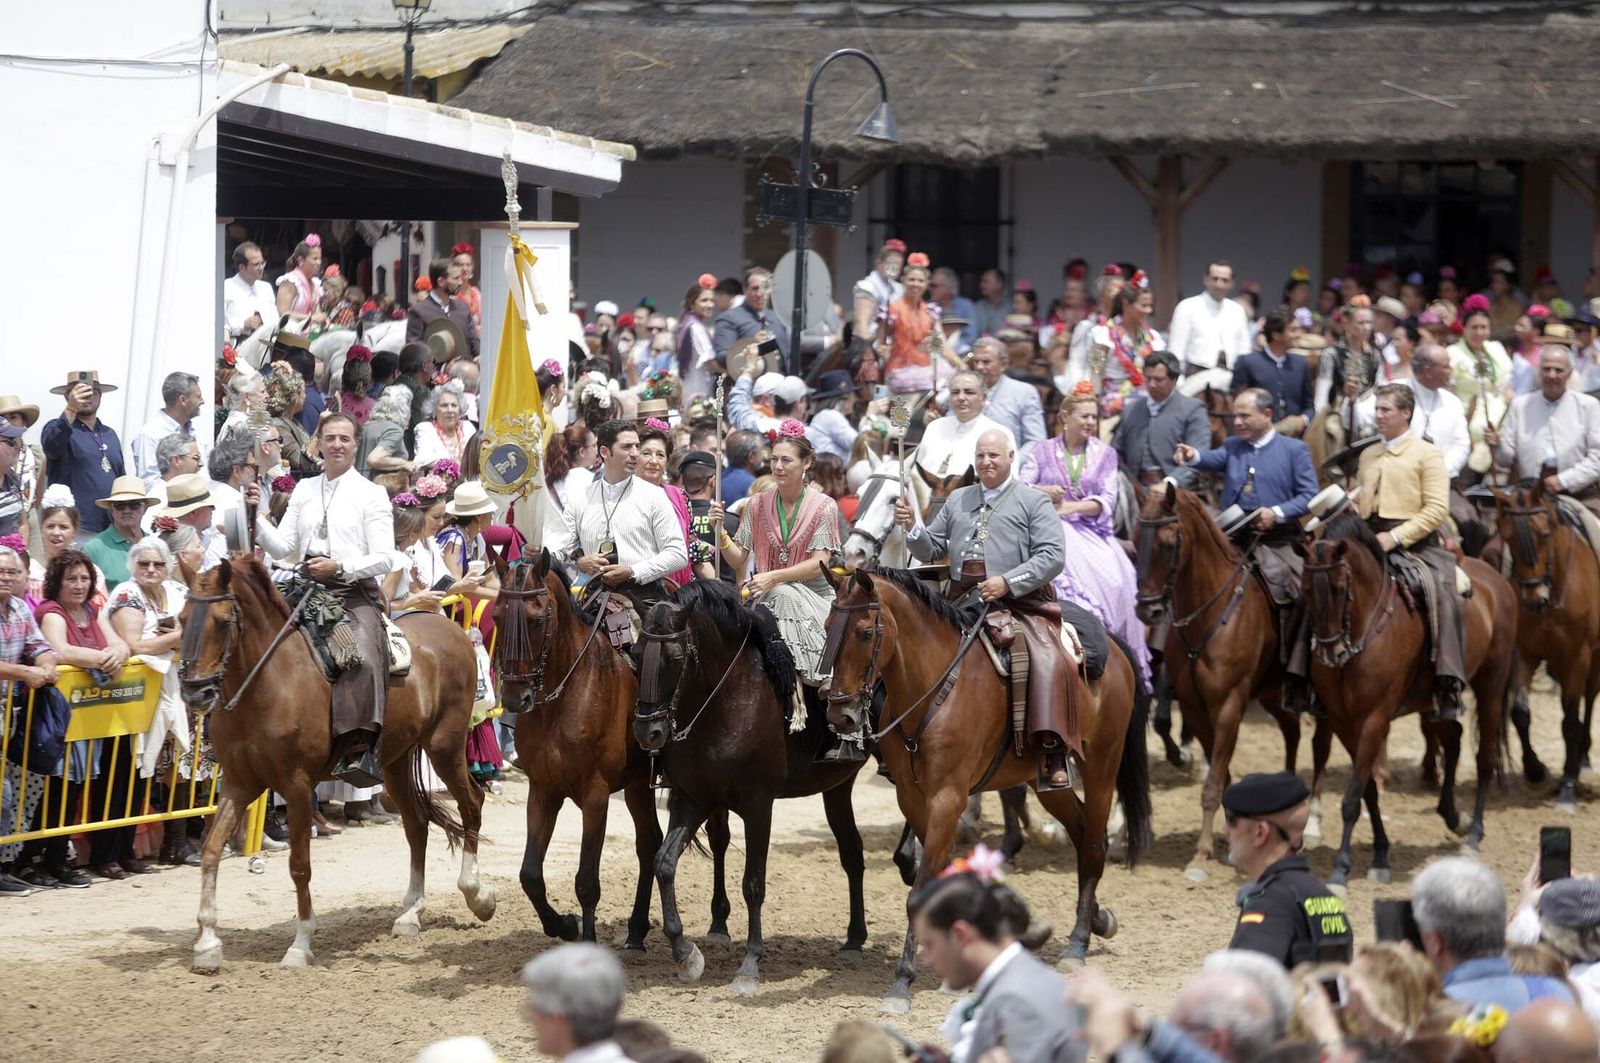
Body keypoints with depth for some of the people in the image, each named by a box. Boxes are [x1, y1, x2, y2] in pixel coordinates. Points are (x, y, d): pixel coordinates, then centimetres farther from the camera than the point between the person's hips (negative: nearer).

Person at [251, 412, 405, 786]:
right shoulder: (304, 490, 17)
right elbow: (283, 547, 13)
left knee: (364, 655, -31)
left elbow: (385, 558, -3)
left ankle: (358, 751, -39)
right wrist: (257, 517, -3)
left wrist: (339, 567, -17)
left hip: (354, 591, -5)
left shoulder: (371, 495, 4)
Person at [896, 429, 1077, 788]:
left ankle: (1052, 750, -29)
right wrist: (912, 528, 0)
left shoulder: (1034, 502, 6)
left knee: (1048, 660, -28)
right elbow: (932, 549, 22)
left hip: (1021, 603, -5)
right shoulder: (958, 501, 21)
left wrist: (1008, 582, -17)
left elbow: (1053, 556, -5)